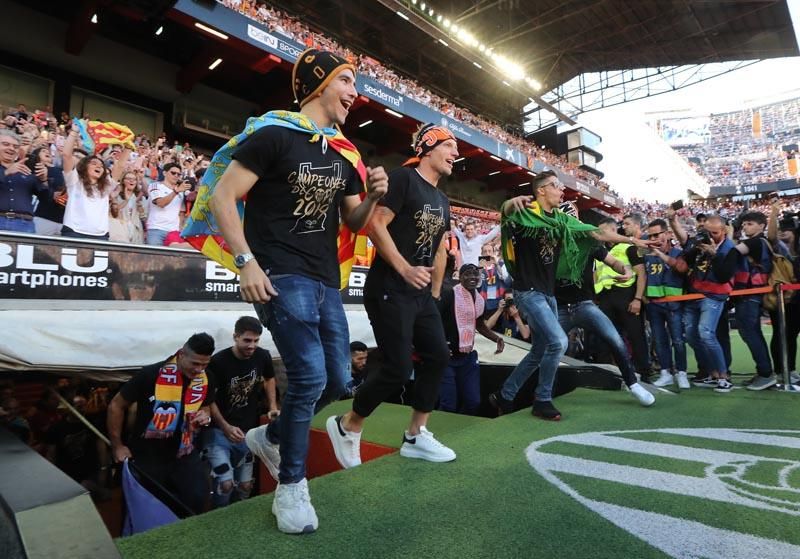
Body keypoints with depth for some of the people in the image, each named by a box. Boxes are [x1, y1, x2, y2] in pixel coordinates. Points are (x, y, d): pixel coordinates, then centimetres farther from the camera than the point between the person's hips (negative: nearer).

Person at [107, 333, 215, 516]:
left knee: (198, 498, -5)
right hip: (147, 453, -3)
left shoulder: (206, 379, -8)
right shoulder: (151, 374, -22)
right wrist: (117, 446, -5)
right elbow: (116, 405, -9)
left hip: (184, 453, 3)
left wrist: (205, 415, -11)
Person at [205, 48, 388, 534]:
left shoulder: (345, 154, 14)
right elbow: (223, 198, -8)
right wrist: (247, 262, -16)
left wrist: (373, 196, -1)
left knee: (337, 380, 9)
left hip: (326, 280, 8)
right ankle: (291, 488, 11)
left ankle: (269, 437, 35)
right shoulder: (275, 134, -5)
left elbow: (353, 223, 18)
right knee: (310, 376, -14)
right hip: (281, 275, -7)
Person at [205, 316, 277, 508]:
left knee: (246, 485, 10)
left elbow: (269, 379, 13)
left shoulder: (263, 356, -8)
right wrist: (226, 428, -22)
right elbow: (209, 399, -11)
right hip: (219, 431, -4)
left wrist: (272, 407, 0)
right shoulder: (219, 361, -19)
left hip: (249, 431, 4)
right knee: (226, 484, -16)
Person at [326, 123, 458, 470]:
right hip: (389, 290, -9)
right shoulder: (403, 178, -7)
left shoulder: (442, 200, 19)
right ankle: (346, 426, 16)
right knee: (398, 369, -9)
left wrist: (434, 294, 18)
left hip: (421, 294, 10)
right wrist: (405, 269, -22)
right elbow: (376, 225, -18)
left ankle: (416, 437, 21)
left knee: (437, 357, 7)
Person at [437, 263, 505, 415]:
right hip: (447, 357, -6)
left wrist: (497, 338, 9)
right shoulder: (448, 295, -16)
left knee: (473, 401, 9)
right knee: (449, 405, -4)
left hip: (468, 357, 6)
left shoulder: (479, 300, 5)